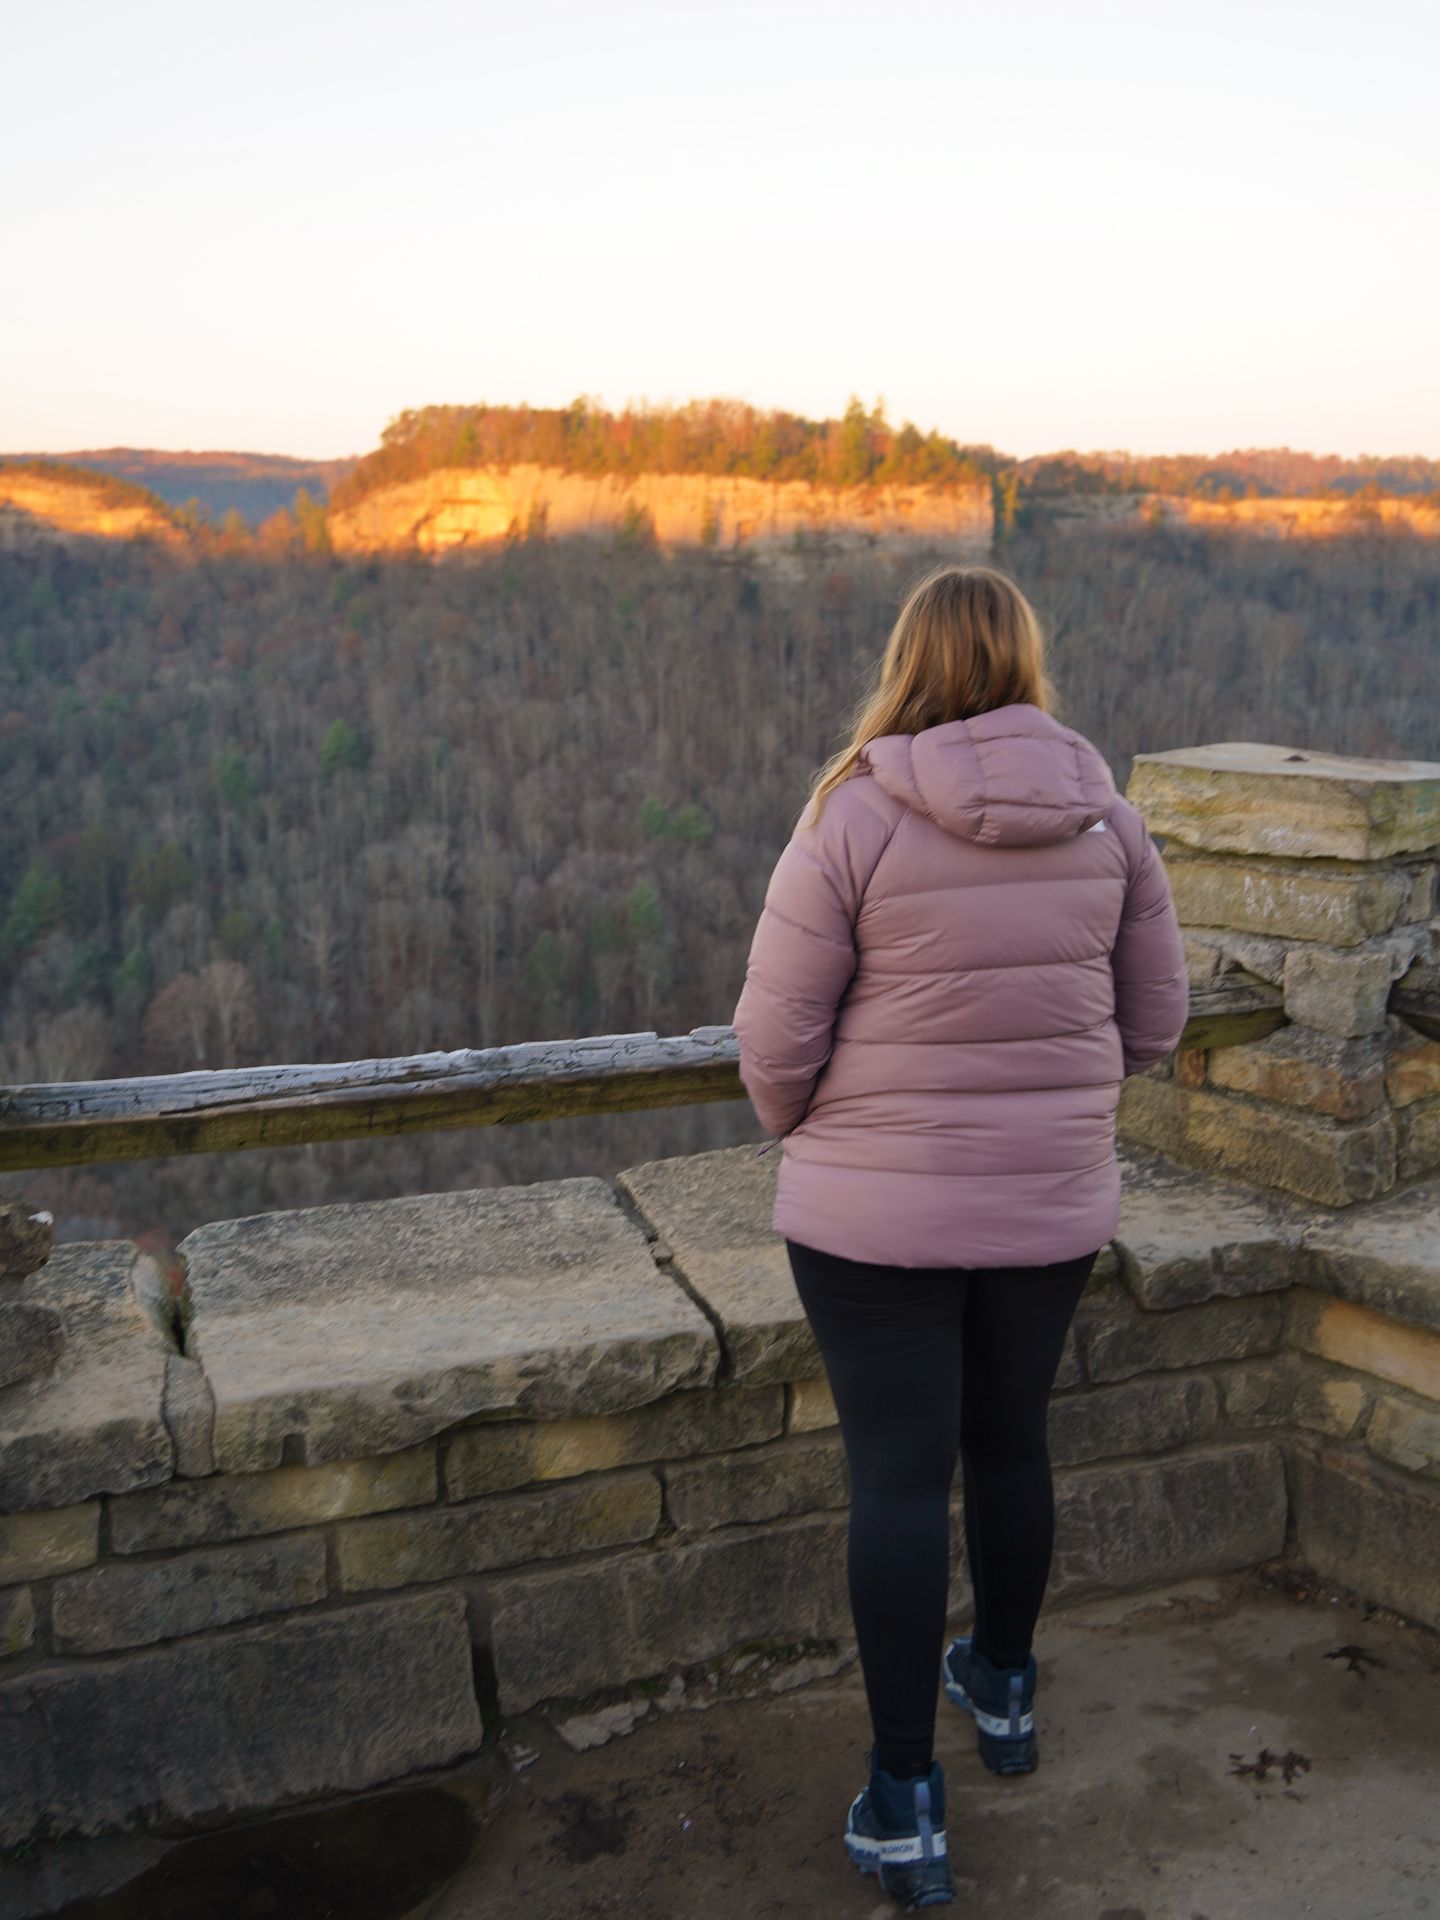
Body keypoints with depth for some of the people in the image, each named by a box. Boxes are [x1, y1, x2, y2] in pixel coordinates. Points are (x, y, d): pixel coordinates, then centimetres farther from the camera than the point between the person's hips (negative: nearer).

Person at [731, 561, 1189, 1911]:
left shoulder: (854, 813, -14)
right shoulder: (1105, 814, -3)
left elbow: (777, 1034, -12)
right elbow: (1154, 1015, 4)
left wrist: (803, 1138, 8)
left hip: (878, 1212, -4)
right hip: (1054, 1202, 4)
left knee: (898, 1480, 6)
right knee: (1010, 1441, 22)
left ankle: (904, 1803, 16)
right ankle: (1004, 1688, 44)